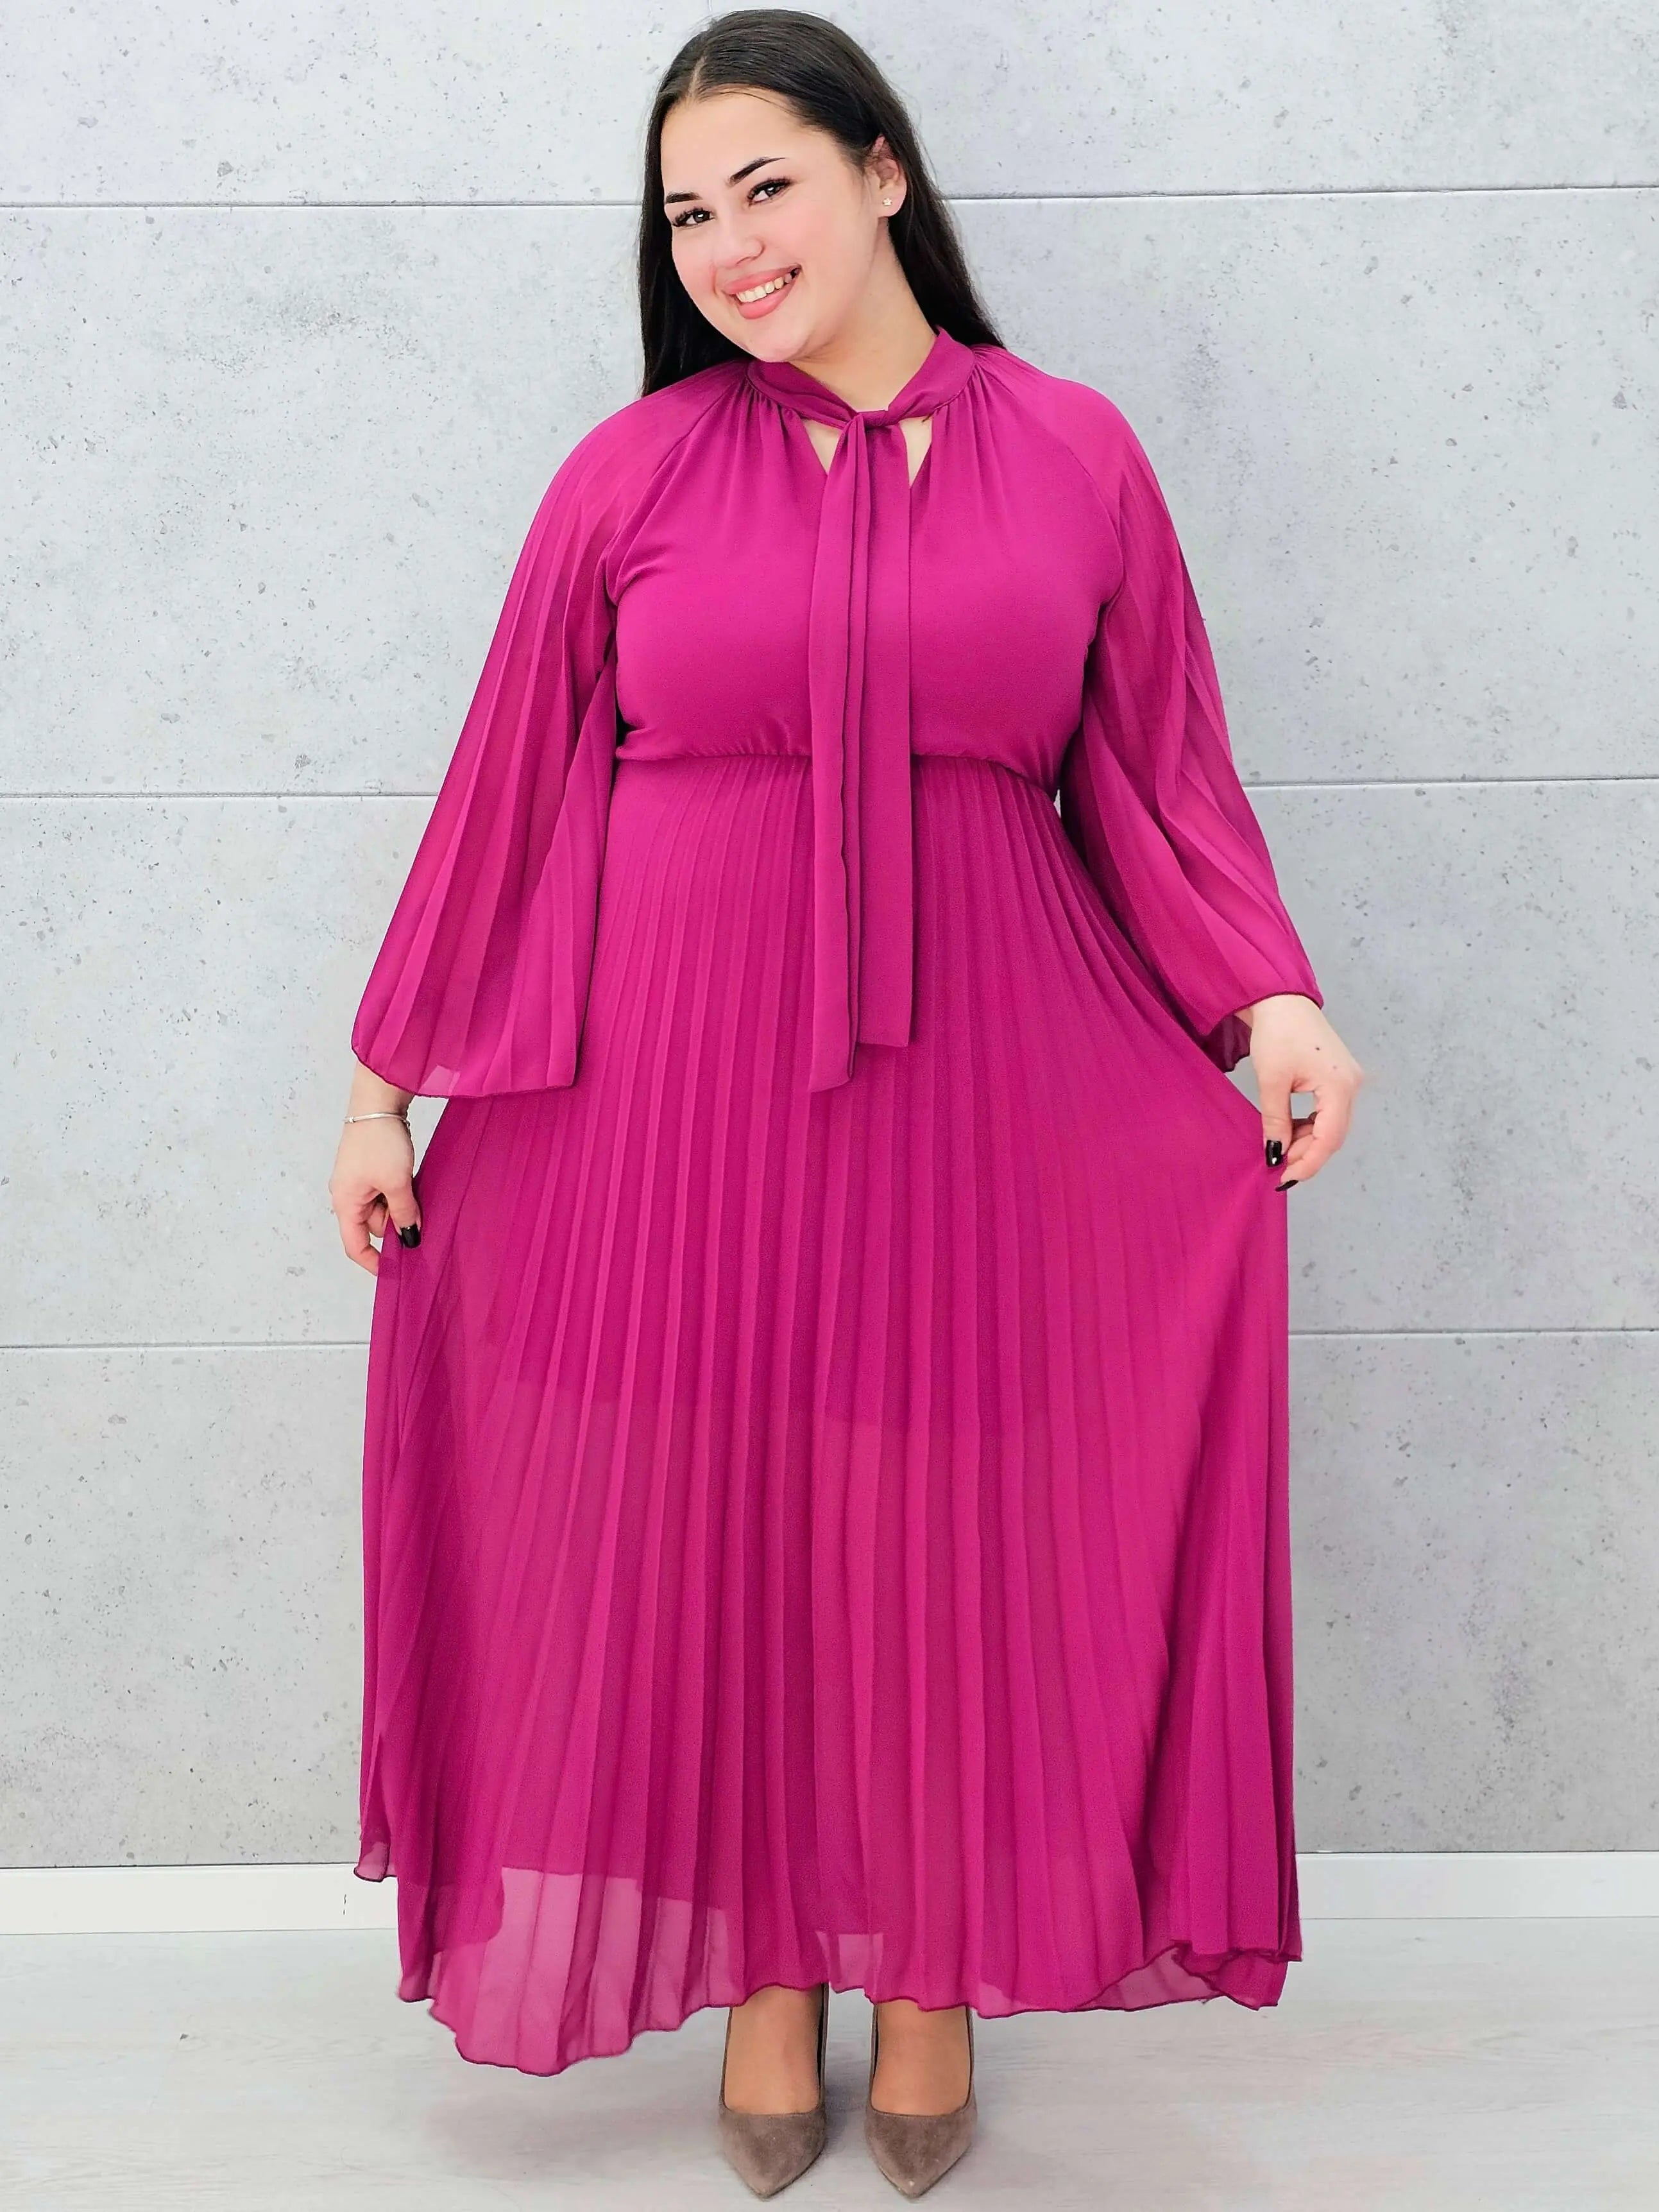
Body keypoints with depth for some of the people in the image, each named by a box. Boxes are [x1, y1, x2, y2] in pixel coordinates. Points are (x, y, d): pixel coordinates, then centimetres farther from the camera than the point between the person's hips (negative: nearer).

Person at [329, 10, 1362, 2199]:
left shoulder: (1076, 456, 5)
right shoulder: (631, 474, 3)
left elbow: (1158, 778, 5)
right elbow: (505, 791, 5)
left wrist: (1272, 995, -10)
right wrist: (390, 1075, 5)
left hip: (974, 1068, 0)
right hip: (675, 1072, 0)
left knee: (948, 1531, 7)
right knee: (707, 1521, 8)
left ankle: (929, 1979, 30)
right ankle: (766, 1977, 30)